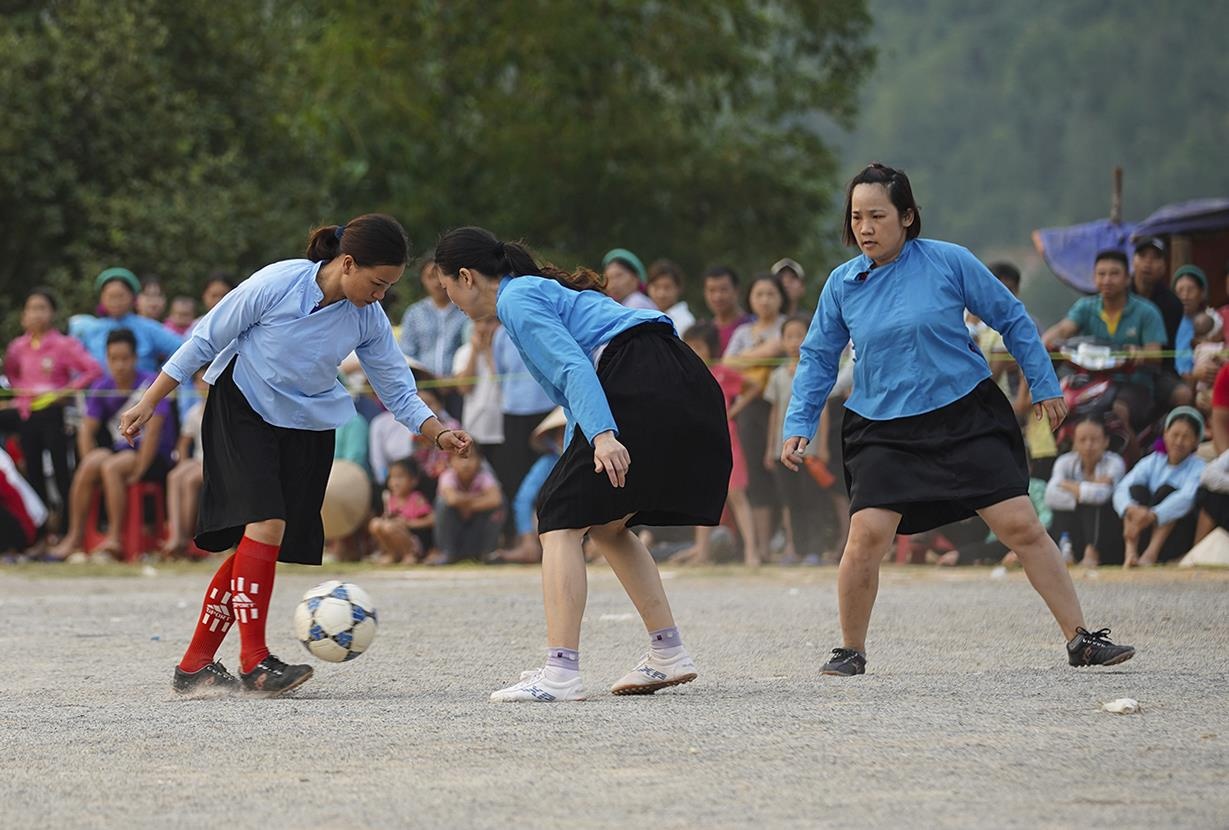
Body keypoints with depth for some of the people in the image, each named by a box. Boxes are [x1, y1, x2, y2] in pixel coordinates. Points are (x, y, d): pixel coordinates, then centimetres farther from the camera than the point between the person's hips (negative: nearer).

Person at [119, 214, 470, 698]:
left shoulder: (367, 318, -7)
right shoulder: (279, 283, -20)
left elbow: (396, 389, 2)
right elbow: (207, 339, -10)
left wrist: (439, 433, -14)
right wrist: (149, 402, -8)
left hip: (308, 429, 5)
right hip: (243, 409, -5)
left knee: (259, 548, 0)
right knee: (266, 524, -23)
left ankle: (195, 667, 8)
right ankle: (254, 662, -19)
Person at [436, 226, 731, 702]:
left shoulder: (515, 300, 1)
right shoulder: (545, 289, 30)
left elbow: (574, 367, -13)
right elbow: (573, 380, 36)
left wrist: (602, 435, -24)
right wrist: (576, 458, 40)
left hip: (642, 388, -10)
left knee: (561, 520, -8)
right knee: (606, 525, 21)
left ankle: (560, 674, -18)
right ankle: (669, 655, 19)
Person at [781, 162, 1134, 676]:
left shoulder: (949, 262, -8)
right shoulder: (843, 284, 0)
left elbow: (1012, 319, 3)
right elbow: (818, 359, 12)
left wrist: (1044, 386, 5)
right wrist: (798, 426, 3)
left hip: (968, 418, -1)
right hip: (884, 431, 1)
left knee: (1021, 526, -4)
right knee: (867, 534, -16)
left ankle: (1081, 641, 6)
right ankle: (851, 650, 4)